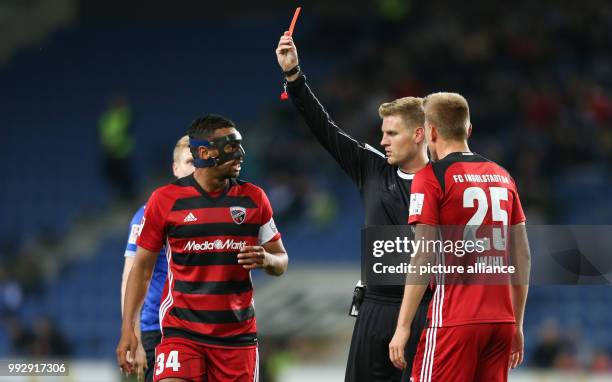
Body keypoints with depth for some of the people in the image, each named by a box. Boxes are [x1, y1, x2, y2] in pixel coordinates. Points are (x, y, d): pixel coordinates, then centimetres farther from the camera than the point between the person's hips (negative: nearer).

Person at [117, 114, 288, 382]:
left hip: (237, 336, 3)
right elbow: (142, 266, 5)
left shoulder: (253, 198, 6)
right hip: (182, 333, -3)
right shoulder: (165, 200, -1)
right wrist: (128, 329, -2)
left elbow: (281, 261, 14)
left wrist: (266, 259, -12)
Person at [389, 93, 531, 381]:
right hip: (501, 320, 6)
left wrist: (403, 326, -8)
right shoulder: (502, 176, 13)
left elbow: (423, 257, -11)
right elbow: (522, 256, 14)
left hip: (455, 322, -6)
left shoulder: (431, 177, -5)